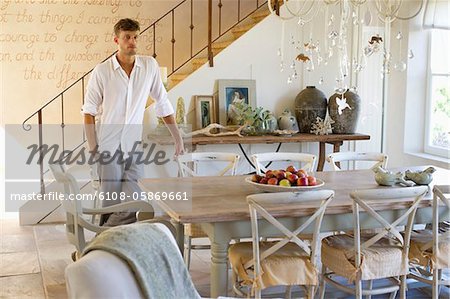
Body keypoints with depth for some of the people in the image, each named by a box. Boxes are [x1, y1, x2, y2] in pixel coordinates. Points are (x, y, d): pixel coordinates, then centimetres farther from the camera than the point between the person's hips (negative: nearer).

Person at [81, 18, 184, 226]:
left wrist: (178, 138, 7)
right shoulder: (102, 71, -4)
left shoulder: (149, 66, 2)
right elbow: (89, 110, 1)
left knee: (133, 201, -5)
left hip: (134, 146, 2)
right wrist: (92, 146, -6)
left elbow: (162, 103, 8)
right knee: (111, 204, 0)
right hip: (108, 146, -2)